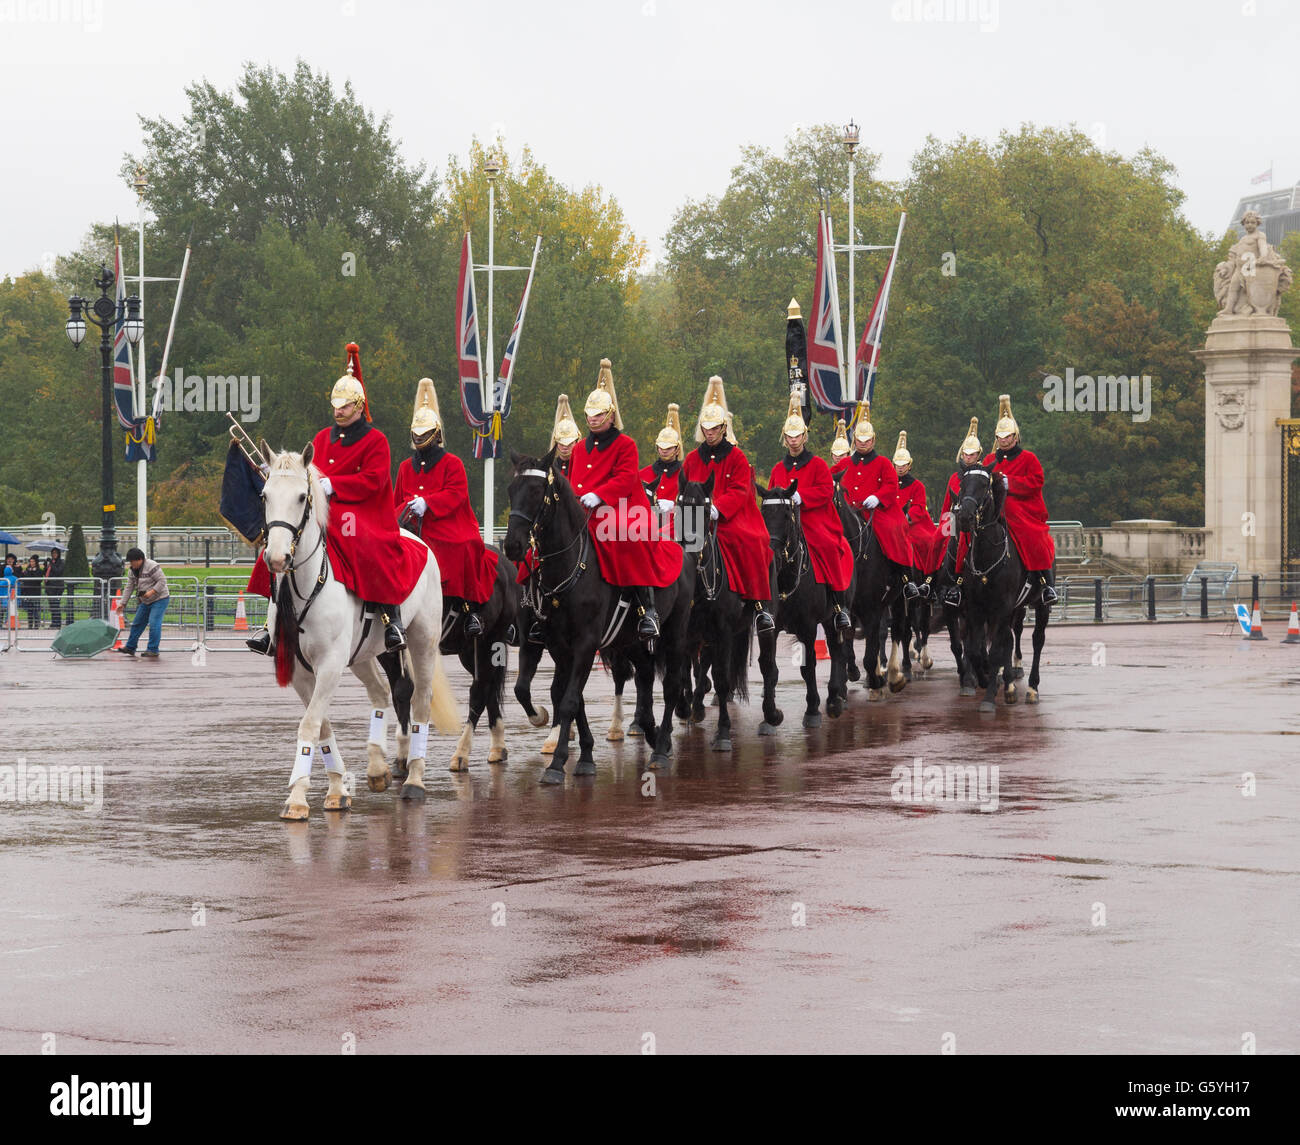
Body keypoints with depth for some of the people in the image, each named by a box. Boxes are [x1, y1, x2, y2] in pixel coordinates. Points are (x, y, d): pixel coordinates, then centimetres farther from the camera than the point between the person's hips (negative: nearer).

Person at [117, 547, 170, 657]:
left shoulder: (152, 566, -19)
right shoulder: (134, 570, 6)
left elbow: (162, 581, -20)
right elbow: (129, 587, 11)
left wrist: (151, 592, -30)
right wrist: (123, 603, 9)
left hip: (159, 599, -9)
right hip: (146, 602, 9)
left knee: (154, 624, -16)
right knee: (137, 623, 12)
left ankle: (153, 650, -11)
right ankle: (130, 647, 21)